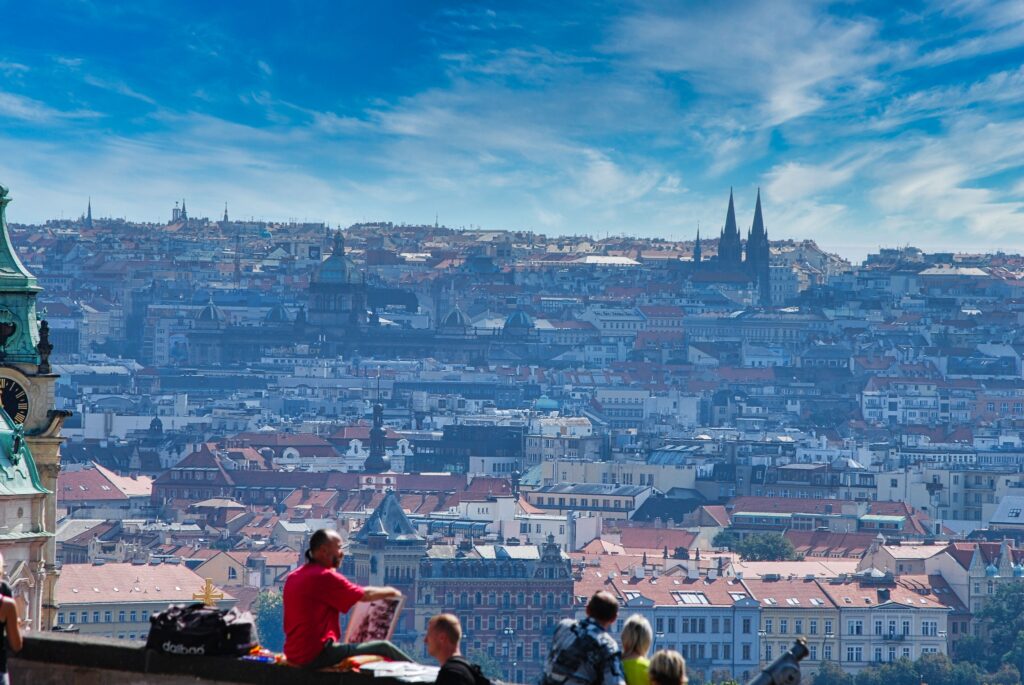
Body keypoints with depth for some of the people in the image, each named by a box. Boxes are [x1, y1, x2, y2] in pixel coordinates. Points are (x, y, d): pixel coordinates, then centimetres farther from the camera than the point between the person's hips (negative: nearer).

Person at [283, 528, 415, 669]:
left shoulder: (293, 577, 10)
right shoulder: (325, 577, -16)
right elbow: (365, 595, -5)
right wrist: (390, 592, 14)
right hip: (317, 655, -10)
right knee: (384, 648, -5)